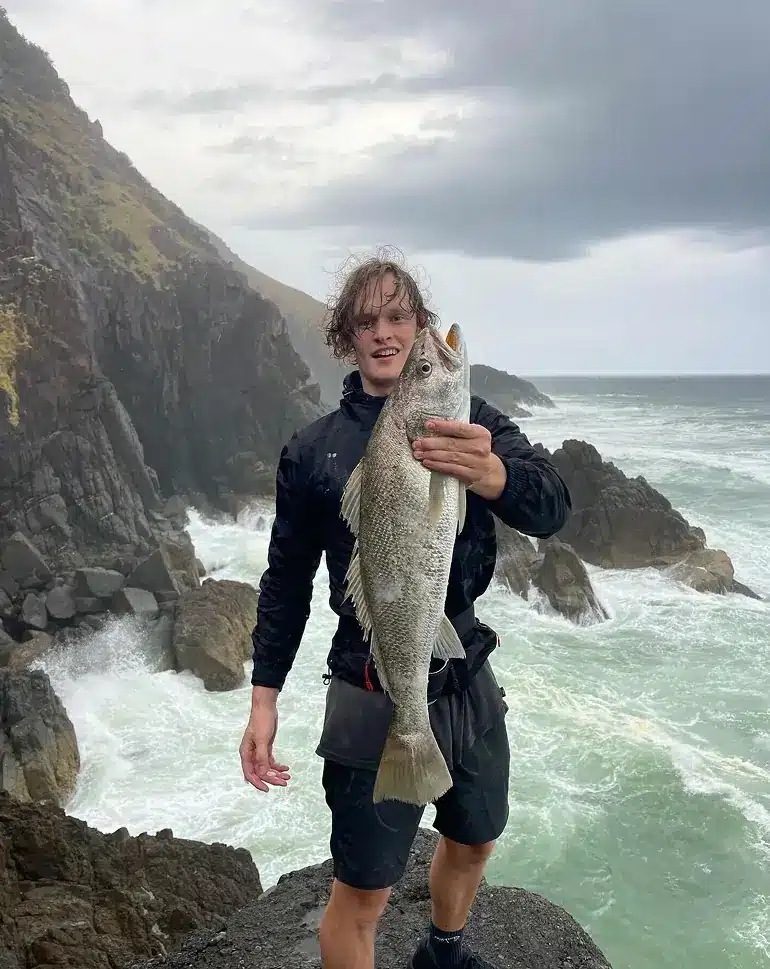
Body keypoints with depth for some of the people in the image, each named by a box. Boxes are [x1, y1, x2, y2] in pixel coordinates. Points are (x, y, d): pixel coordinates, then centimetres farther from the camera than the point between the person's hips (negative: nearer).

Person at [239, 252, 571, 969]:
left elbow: (551, 510, -18)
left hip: (468, 677, 3)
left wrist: (495, 474, -40)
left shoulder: (474, 424, -2)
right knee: (362, 891, 2)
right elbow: (286, 579, 2)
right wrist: (265, 697, -3)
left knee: (474, 842, 24)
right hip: (373, 692, -3)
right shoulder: (315, 449, -3)